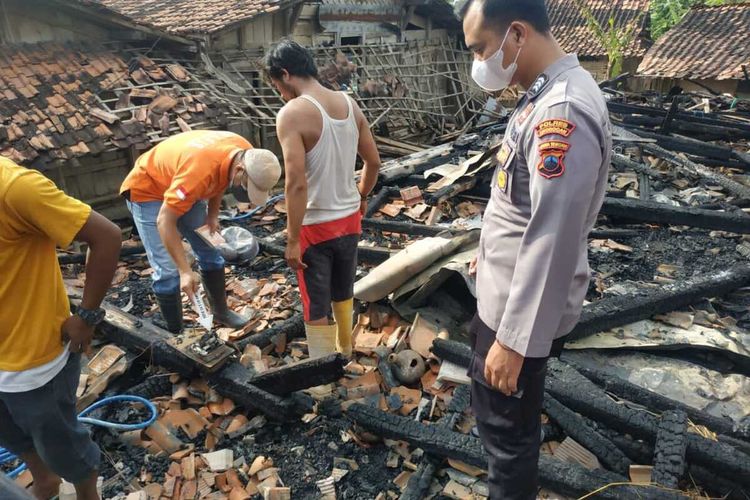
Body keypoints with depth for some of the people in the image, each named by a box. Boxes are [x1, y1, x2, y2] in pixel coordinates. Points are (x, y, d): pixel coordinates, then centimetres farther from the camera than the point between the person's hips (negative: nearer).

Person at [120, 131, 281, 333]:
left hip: (182, 190, 7)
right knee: (168, 270, -10)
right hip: (146, 189, -7)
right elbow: (164, 221, -36)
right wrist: (185, 271, -36)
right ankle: (175, 333, 7)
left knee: (210, 252, 9)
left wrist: (212, 214, -6)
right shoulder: (199, 171, -43)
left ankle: (220, 310, 26)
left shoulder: (245, 153, -19)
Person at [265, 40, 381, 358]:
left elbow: (297, 183, -25)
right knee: (343, 293, 25)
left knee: (316, 308, 9)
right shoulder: (349, 104, 1)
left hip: (315, 227, -7)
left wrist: (292, 240, -17)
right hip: (349, 219, 7)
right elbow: (374, 162, 8)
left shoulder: (292, 113, -19)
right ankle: (345, 354, 46)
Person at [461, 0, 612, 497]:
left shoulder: (563, 110, -26)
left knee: (506, 424, 9)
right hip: (506, 290, 10)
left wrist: (514, 338, -25)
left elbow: (553, 240, -29)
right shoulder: (545, 95, 6)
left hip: (524, 305, -10)